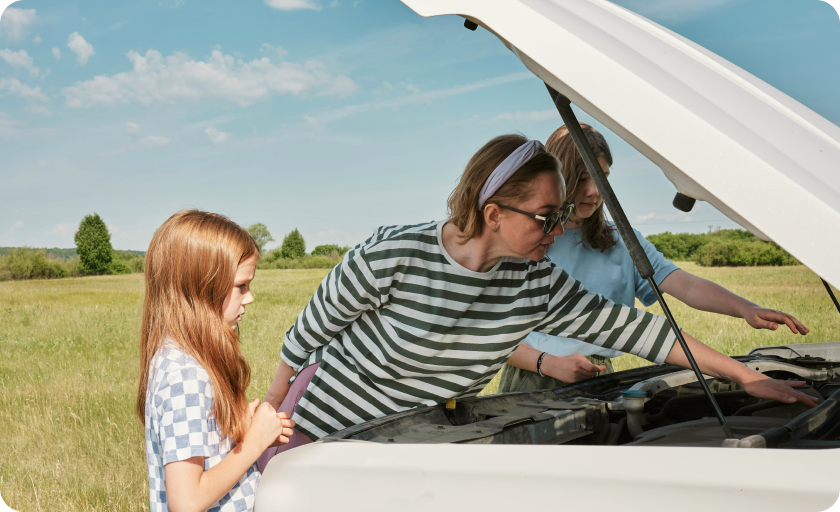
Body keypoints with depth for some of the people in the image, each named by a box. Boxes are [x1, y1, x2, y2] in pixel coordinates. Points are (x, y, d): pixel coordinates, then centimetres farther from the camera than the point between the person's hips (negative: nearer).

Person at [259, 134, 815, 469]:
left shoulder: (539, 285, -11)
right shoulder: (393, 257, -25)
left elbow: (630, 325, -7)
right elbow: (309, 330, -11)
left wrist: (746, 375, -7)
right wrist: (270, 412, -1)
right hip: (322, 426, -4)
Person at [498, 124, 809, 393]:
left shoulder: (622, 242, 11)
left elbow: (686, 286, -2)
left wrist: (746, 309, -18)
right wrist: (550, 363, -17)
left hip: (598, 381, 4)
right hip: (532, 384, -3)